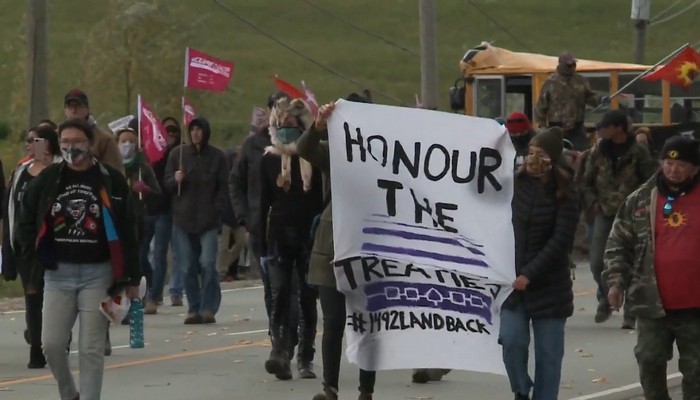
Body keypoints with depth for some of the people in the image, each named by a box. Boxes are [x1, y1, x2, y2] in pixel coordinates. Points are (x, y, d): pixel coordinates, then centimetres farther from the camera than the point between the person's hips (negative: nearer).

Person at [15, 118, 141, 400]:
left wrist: (132, 278, -2)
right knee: (52, 343, 0)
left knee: (92, 348, -1)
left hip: (98, 274, -2)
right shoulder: (47, 180, 5)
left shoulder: (111, 181, -2)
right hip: (57, 274, 3)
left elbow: (126, 232, 0)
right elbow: (26, 223, 14)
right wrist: (34, 258, 3)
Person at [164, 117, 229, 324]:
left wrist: (216, 210, -6)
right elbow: (167, 184, 10)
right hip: (183, 219, 2)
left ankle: (208, 308, -6)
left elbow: (223, 188, 6)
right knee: (188, 268, 2)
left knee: (207, 264, -12)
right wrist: (176, 180, -13)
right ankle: (194, 309, 9)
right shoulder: (178, 153, 7)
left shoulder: (217, 157, 4)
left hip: (208, 220, -2)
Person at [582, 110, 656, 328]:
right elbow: (587, 181, 14)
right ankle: (605, 300, 22)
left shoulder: (638, 152, -5)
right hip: (604, 214, 3)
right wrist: (591, 202, 1)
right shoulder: (599, 152, 7)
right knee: (597, 263, -2)